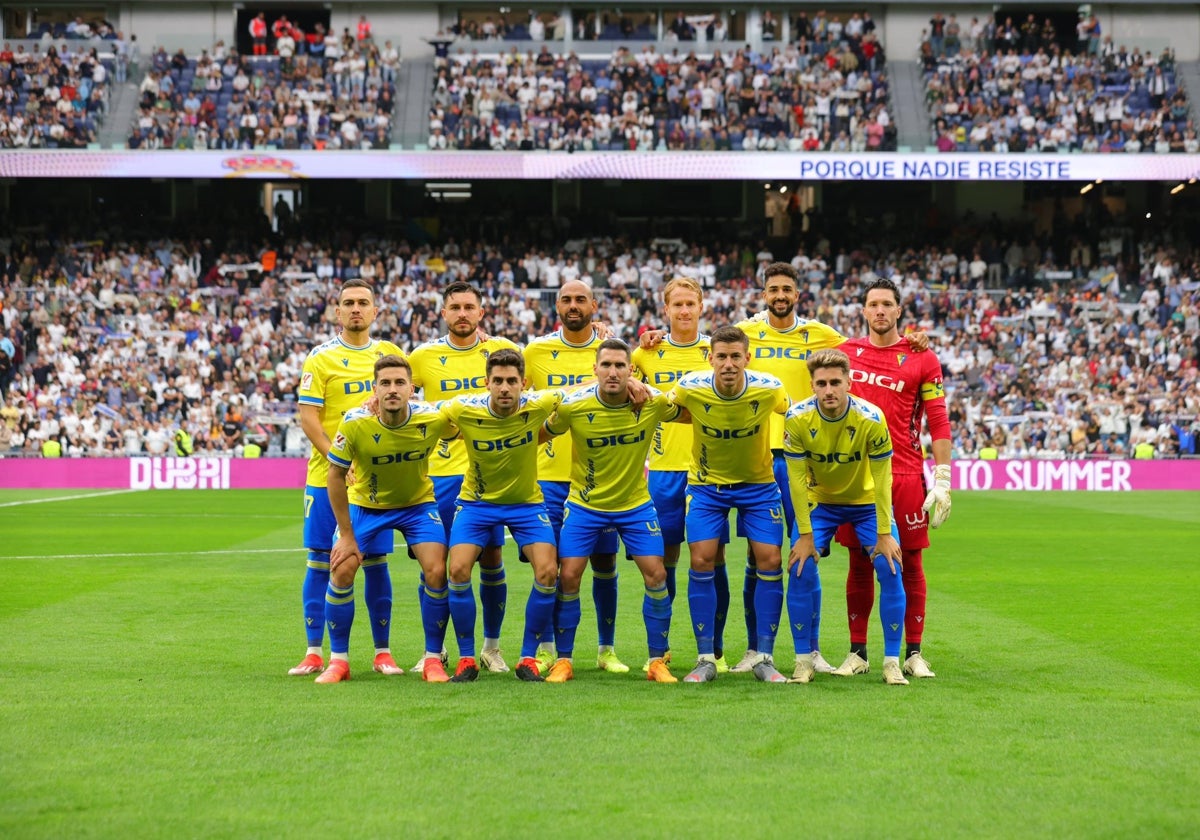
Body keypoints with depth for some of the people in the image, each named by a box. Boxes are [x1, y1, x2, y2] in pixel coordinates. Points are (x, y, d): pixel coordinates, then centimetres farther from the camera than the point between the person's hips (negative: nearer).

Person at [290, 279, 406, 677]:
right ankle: (314, 653, 6)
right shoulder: (321, 357, -2)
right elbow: (308, 417, -7)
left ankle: (382, 652, 11)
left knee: (375, 562, 5)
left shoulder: (390, 354, 9)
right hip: (327, 476, -3)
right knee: (320, 561, 0)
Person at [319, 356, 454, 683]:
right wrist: (347, 534, -14)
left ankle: (433, 659, 2)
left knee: (436, 572, -15)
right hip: (364, 505, 0)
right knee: (342, 570, -12)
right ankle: (338, 660, 4)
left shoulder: (432, 419, -27)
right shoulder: (354, 424, -28)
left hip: (418, 503, 0)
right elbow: (336, 476, -15)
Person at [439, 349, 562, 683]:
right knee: (458, 570, -16)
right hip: (476, 501, 0)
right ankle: (466, 658, 1)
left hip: (526, 502, 0)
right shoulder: (463, 410, -22)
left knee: (548, 571, -15)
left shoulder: (537, 407, -21)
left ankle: (528, 658, 2)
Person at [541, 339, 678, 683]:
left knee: (656, 575, -6)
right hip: (585, 504, -1)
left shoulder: (653, 402, -15)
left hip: (635, 503, 1)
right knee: (568, 577, -6)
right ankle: (563, 661, 10)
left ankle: (657, 662, 7)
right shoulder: (573, 406, -19)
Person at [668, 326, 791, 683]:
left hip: (758, 483, 0)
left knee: (770, 561, -7)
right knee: (701, 561, -9)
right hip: (706, 483, 0)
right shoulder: (690, 388, -22)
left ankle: (764, 658, 4)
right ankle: (706, 659, 1)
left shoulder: (769, 389, -21)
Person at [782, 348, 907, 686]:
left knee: (890, 569, -14)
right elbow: (798, 478, -16)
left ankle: (892, 662, -4)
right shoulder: (797, 419, -24)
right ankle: (803, 661, -2)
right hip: (818, 502, 1)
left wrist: (884, 534, -18)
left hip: (867, 501, -1)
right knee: (801, 570, -14)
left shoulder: (871, 418, -26)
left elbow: (882, 478, -18)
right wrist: (805, 534, -17)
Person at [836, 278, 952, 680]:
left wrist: (942, 481, -5)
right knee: (859, 564, 5)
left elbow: (938, 423, 0)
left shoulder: (921, 359, 1)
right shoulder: (846, 352, 8)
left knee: (910, 564, 1)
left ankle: (914, 654, 9)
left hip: (905, 476, -2)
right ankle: (857, 652, 12)